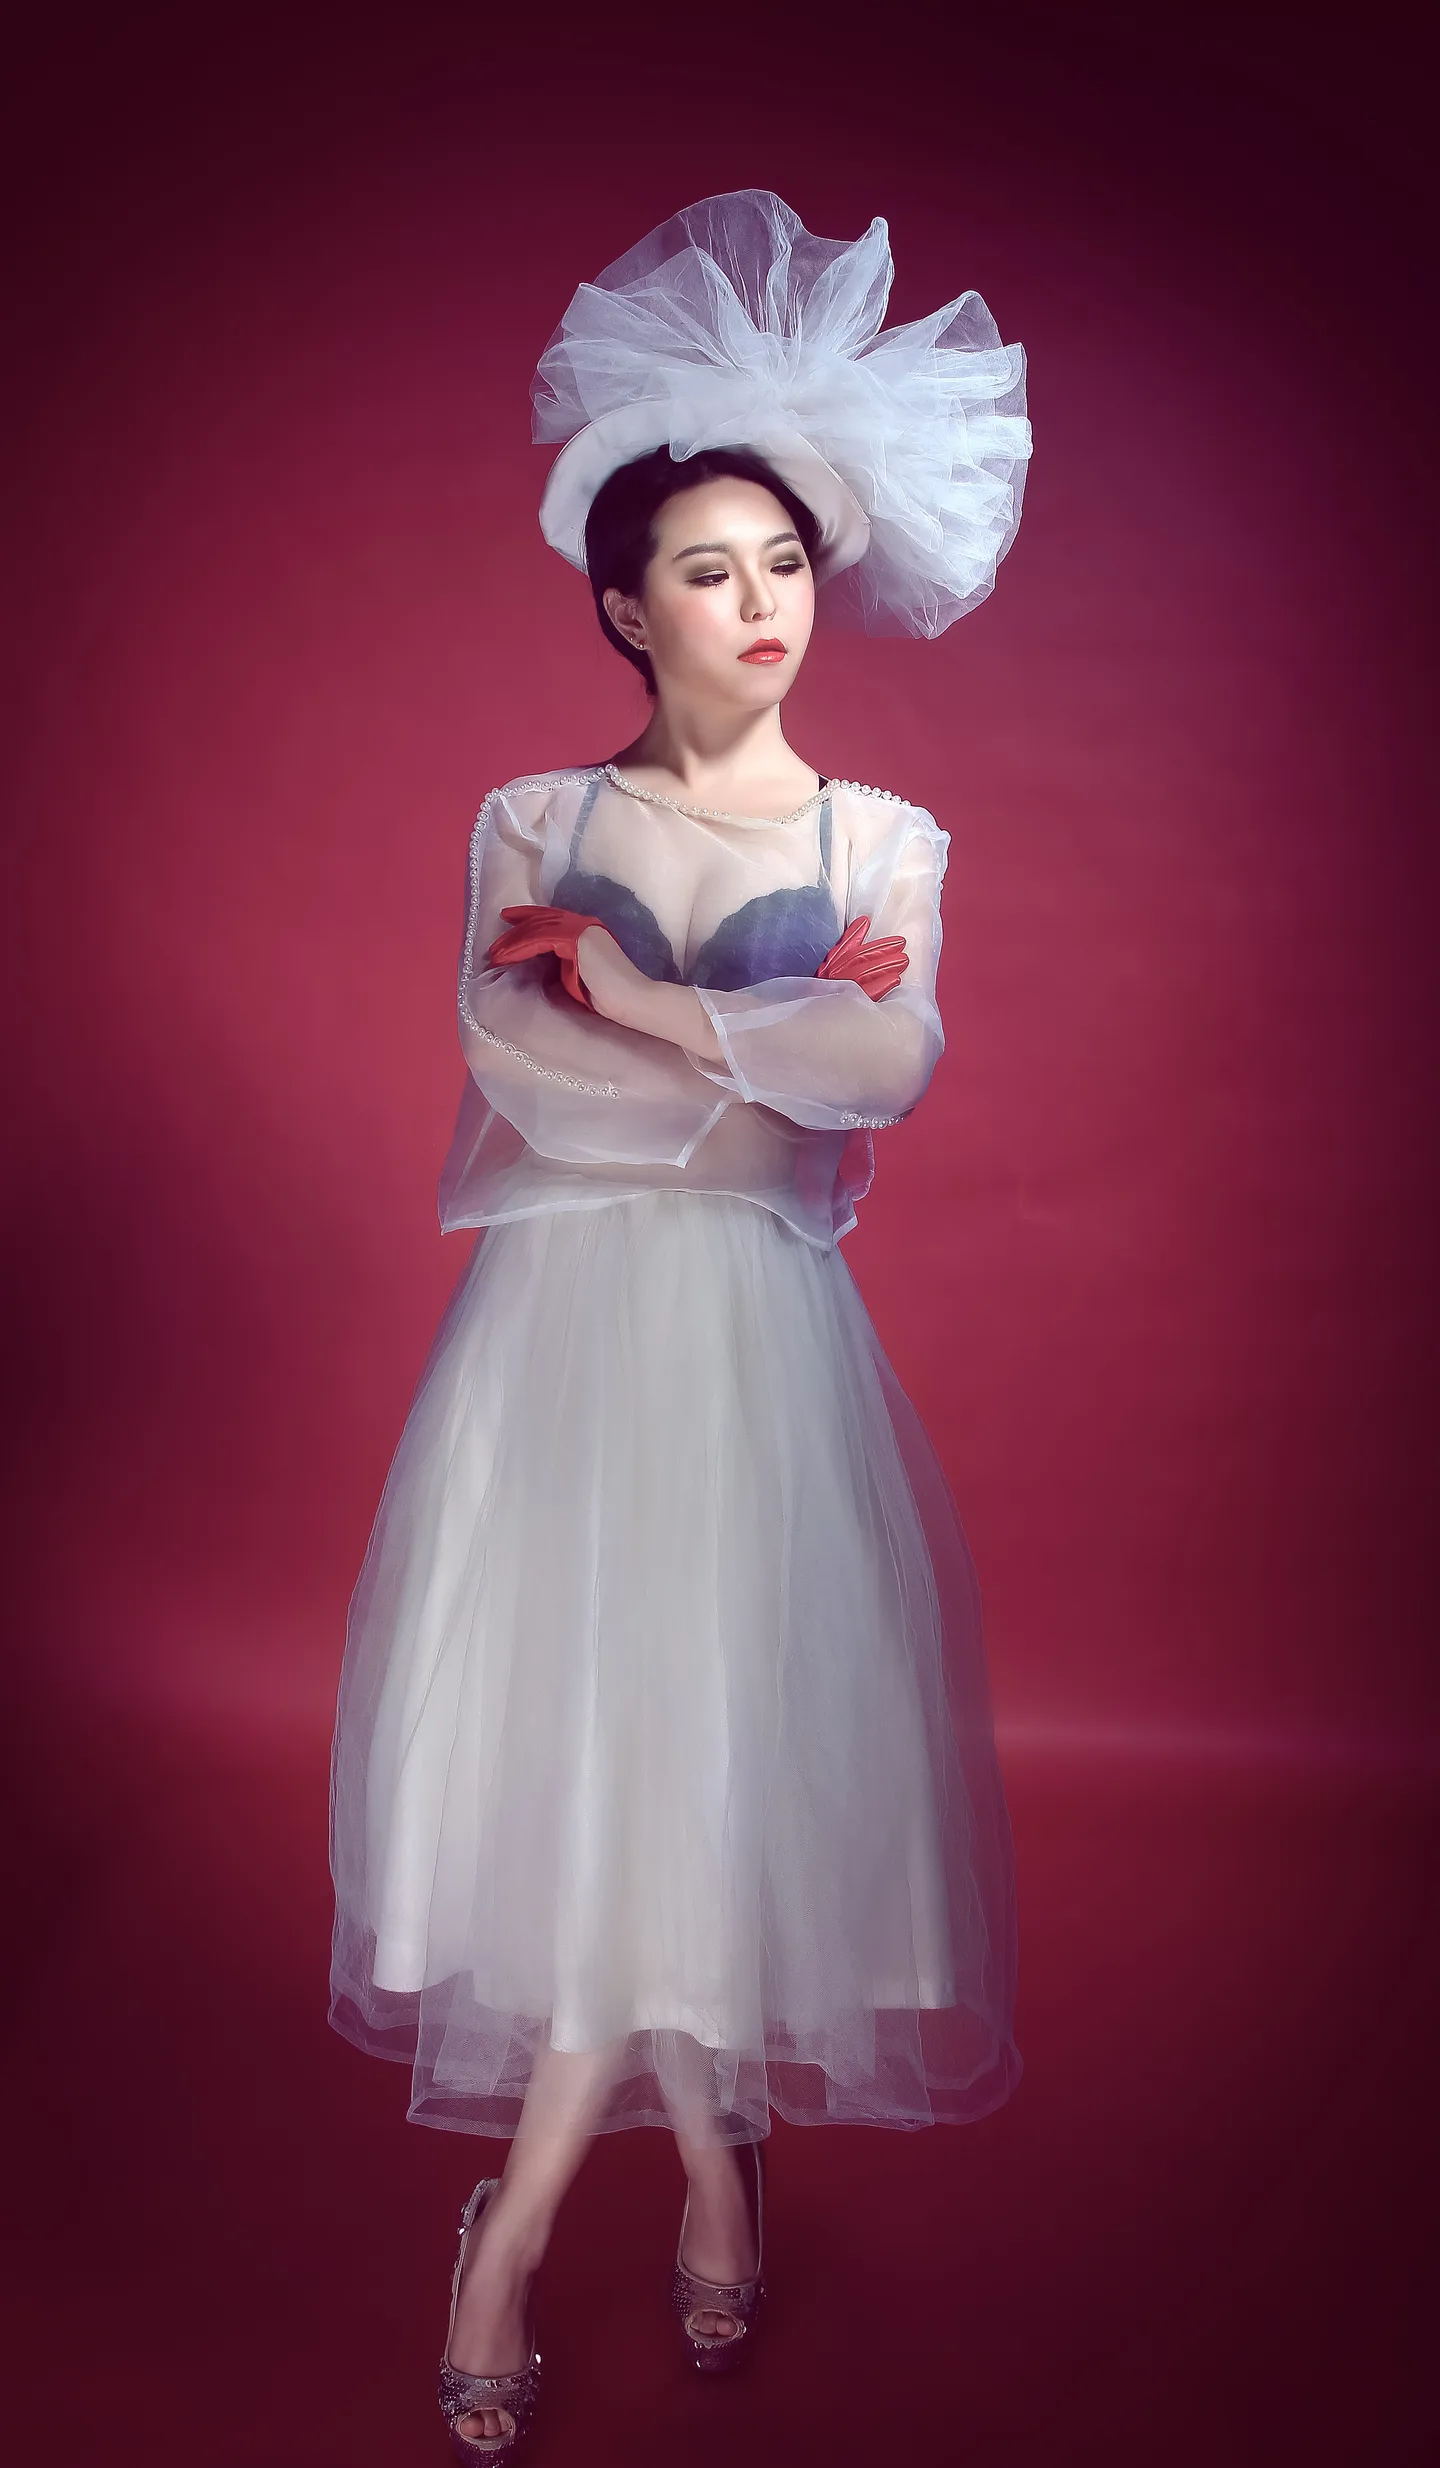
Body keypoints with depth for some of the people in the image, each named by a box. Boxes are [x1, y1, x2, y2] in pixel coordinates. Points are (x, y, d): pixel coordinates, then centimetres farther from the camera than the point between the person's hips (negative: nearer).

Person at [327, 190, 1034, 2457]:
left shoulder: (881, 842, 8)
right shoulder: (535, 821, 8)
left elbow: (894, 1064, -11)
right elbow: (521, 1070, -7)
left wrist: (637, 996, -9)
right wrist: (774, 1057, -8)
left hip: (761, 1338, 0)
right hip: (562, 1325, 1)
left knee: (711, 1742, -4)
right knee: (568, 1740, -1)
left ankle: (525, 2208, 11)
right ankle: (709, 2150, 19)